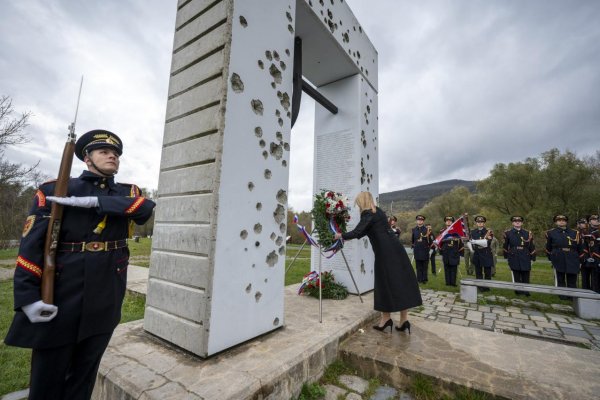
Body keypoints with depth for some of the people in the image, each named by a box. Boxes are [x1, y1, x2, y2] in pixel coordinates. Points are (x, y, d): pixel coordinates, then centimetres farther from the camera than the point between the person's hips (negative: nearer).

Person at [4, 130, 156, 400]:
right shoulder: (53, 190, 0)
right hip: (61, 295, -1)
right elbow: (32, 246, -6)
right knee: (48, 374, 14)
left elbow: (146, 209, -16)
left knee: (85, 371, 18)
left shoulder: (128, 193, 6)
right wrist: (28, 297, -15)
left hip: (106, 298, 2)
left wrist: (92, 201, -21)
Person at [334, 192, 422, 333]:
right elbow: (365, 231, 23)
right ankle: (403, 320, 14)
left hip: (385, 252, -8)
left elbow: (357, 232, -17)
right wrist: (348, 236, 24)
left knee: (387, 283, 3)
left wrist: (341, 236, -1)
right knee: (401, 282, 8)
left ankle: (386, 319, 17)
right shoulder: (377, 211, 16)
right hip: (394, 248, 8)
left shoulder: (368, 214, -10)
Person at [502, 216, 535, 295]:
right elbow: (505, 245, 8)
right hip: (514, 257, -1)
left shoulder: (527, 233, 5)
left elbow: (531, 246, 6)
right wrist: (506, 255, 9)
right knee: (516, 275, 5)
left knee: (525, 275, 5)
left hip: (525, 257, 1)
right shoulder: (508, 233, 2)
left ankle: (526, 290, 17)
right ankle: (518, 290, 14)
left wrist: (533, 257, 3)